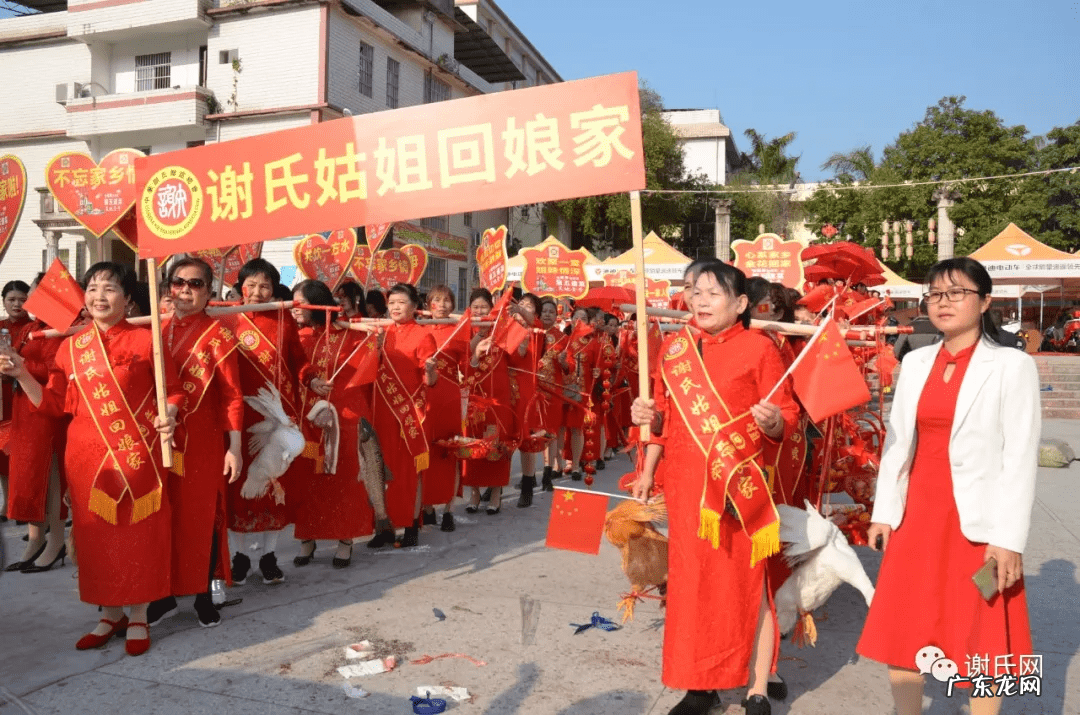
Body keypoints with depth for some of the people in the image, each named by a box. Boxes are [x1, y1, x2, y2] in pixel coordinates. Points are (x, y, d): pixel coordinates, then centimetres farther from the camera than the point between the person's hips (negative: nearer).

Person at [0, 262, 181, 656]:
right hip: (87, 455, 4)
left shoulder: (144, 340, -3)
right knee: (95, 534, 10)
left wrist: (168, 416, -20)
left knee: (137, 531, 3)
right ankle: (111, 613, 26)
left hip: (137, 451, -4)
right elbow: (54, 402, 10)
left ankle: (138, 617, 17)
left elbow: (172, 390, -2)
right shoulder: (70, 347, 8)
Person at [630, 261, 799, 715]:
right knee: (691, 582, 11)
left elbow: (788, 418, -6)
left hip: (738, 485, -4)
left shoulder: (758, 347, -5)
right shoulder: (673, 348, 8)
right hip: (684, 483, 5)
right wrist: (648, 444, 4)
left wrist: (772, 422, -26)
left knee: (747, 584, 4)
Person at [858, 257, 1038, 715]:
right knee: (900, 635, 11)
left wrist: (1010, 539, -13)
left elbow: (1020, 458, -9)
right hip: (916, 515, 5)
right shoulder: (915, 363, 8)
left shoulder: (1012, 365, -6)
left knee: (980, 643, 7)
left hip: (978, 522, -4)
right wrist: (883, 513, 6)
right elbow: (896, 442, 9)